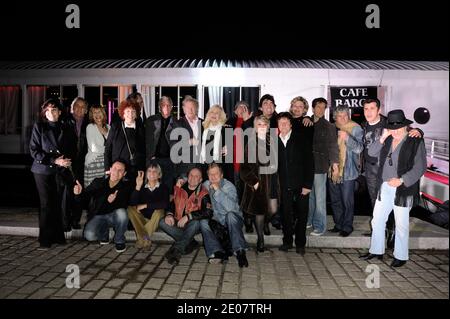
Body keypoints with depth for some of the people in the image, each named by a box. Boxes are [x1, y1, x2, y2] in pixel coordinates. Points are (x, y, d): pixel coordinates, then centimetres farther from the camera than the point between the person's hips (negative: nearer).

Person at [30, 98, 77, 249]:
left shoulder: (66, 129, 7)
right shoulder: (39, 127, -1)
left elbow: (73, 150, 13)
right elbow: (34, 151, -6)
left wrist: (67, 160, -8)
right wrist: (55, 161, -15)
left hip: (60, 172, 3)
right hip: (43, 170, -2)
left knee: (57, 204, 6)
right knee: (46, 204, -3)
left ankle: (57, 236, 15)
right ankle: (45, 239, 6)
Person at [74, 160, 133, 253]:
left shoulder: (126, 186, -8)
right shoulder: (98, 182, -1)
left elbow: (123, 206, -20)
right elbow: (85, 197, -3)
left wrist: (113, 201, -41)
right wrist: (79, 193, -27)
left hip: (114, 216, -1)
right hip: (98, 216, 1)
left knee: (121, 213, -36)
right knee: (89, 235, -26)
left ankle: (119, 241, -8)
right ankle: (104, 233, 13)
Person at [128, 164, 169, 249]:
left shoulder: (163, 188, -3)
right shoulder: (142, 187, 4)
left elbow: (165, 204, -21)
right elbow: (132, 203, -11)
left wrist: (145, 205, -17)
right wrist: (138, 186, -20)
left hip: (156, 220, -3)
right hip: (143, 219, 3)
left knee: (159, 211, -32)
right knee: (130, 209, -19)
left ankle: (142, 239, -20)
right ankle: (145, 240, -20)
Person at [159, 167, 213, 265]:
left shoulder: (203, 193, -6)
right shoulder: (179, 189, 8)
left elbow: (208, 212, -19)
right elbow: (171, 203, 11)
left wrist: (188, 216, -27)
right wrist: (169, 214, -11)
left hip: (192, 225, -4)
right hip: (178, 223, 5)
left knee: (195, 223, -36)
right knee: (162, 223, -20)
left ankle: (176, 250, -30)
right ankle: (190, 242, -15)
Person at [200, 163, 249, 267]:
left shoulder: (229, 186, -15)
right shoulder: (206, 185, 0)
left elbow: (230, 208, -33)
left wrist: (218, 190, -31)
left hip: (233, 220, -4)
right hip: (217, 221, 4)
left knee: (230, 215, -37)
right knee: (203, 222, -24)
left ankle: (239, 251, -39)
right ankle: (218, 252, -31)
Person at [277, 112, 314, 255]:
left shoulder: (301, 139, 0)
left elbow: (309, 162, -3)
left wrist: (307, 184, -9)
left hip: (301, 184, -1)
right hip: (285, 186, 2)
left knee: (301, 215, 3)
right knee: (286, 214, 3)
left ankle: (300, 244, 16)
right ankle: (287, 241, 19)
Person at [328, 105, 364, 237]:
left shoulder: (355, 129, -8)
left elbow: (359, 148, -18)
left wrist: (347, 138, -31)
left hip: (347, 171, -5)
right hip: (333, 170, 6)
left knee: (347, 201, 2)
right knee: (335, 200, 14)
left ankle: (347, 226, 16)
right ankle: (338, 224, 28)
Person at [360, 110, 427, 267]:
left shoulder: (416, 142, -8)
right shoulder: (387, 141, 8)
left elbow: (420, 167, -10)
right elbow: (371, 153, 4)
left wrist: (401, 180, -19)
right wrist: (382, 138, -9)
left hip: (403, 190, -5)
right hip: (384, 188, 5)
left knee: (401, 225, 6)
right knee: (377, 220, 12)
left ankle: (400, 256, 21)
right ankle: (376, 251, 26)